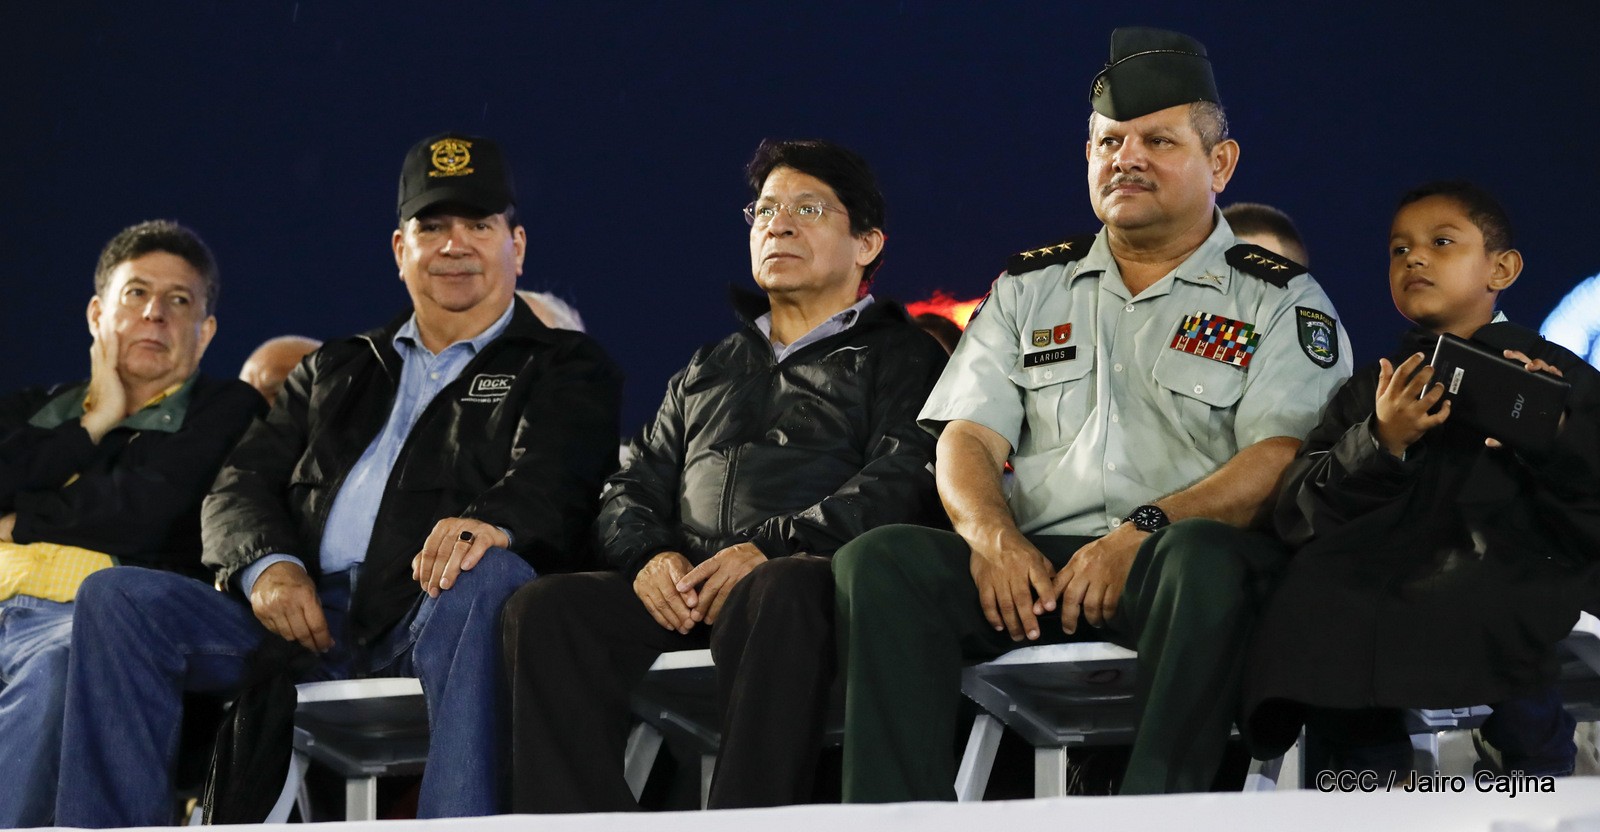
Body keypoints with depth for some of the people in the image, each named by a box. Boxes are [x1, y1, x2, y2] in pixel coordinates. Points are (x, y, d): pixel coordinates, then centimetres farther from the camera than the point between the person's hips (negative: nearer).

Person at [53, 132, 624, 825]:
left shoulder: (564, 369, 16)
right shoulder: (337, 371, 30)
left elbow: (555, 483, -5)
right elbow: (242, 484, 20)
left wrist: (492, 521, -31)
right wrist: (266, 563, -6)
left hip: (436, 614, -4)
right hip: (309, 617, 4)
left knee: (492, 580, -40)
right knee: (116, 597, -16)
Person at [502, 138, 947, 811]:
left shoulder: (901, 359, 17)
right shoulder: (707, 371, 34)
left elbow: (898, 486, -2)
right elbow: (633, 490, 25)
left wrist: (771, 549, -17)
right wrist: (650, 555, -1)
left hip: (808, 578, -5)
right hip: (682, 596, 5)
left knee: (780, 593, -41)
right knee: (544, 608, -25)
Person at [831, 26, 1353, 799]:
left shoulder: (1279, 298, 11)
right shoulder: (1029, 287, 23)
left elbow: (1282, 460, -4)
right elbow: (967, 438, 14)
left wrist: (1146, 532, -20)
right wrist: (994, 537, -10)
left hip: (1173, 567, -3)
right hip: (1035, 564, 4)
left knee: (1202, 555, -39)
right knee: (878, 560, -24)